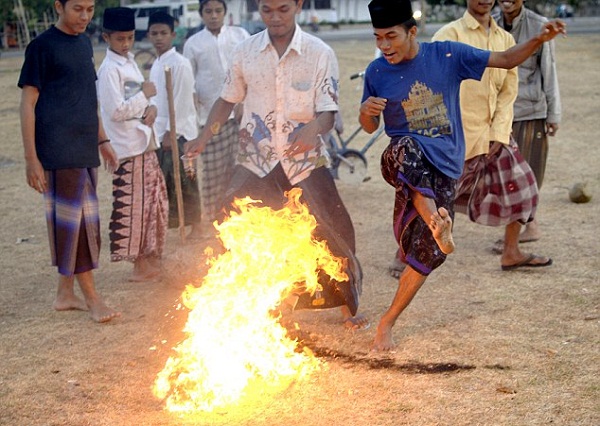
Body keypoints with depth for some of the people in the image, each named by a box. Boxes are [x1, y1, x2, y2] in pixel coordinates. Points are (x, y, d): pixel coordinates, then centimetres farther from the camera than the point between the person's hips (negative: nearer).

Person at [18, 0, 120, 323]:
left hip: (85, 150, 7)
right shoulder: (43, 46, -8)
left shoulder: (84, 43, 14)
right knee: (76, 219, -4)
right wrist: (31, 159, -13)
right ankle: (91, 296, 4)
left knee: (77, 220, 10)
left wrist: (102, 141, 20)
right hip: (59, 151, -7)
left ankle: (65, 294, 20)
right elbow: (28, 103, -9)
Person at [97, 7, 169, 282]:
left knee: (154, 203, 13)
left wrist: (151, 108, -2)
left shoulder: (129, 62, 14)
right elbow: (116, 111, -20)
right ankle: (140, 265, 5)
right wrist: (144, 96, -13)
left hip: (145, 143, 9)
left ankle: (152, 259, 24)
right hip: (128, 148, -9)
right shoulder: (109, 69, -13)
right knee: (133, 207, -3)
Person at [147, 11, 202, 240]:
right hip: (160, 132, 8)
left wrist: (171, 132, -17)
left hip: (178, 133, -8)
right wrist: (158, 131, 13)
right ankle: (169, 221, 20)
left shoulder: (180, 63, -13)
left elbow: (181, 101, -17)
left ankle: (195, 226, 8)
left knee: (185, 181, -2)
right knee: (163, 181, 11)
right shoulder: (156, 64, 12)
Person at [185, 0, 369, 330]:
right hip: (256, 161, 2)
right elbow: (227, 100, 10)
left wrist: (314, 129, -32)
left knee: (331, 233, -1)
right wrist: (204, 138, -4)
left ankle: (348, 307, 20)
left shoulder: (320, 54, -6)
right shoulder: (245, 52, 0)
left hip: (305, 161, -1)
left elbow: (328, 112, -9)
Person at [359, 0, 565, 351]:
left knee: (427, 253, -4)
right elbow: (370, 127, 10)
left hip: (445, 167, 1)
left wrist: (540, 40, -16)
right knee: (406, 148, -39)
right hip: (405, 159, 0)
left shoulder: (447, 55, -3)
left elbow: (506, 60, 2)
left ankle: (387, 324, 10)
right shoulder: (377, 72, 0)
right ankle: (436, 221, -48)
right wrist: (367, 111, -14)